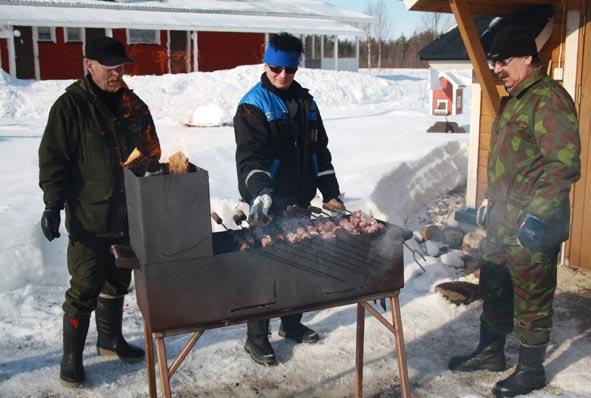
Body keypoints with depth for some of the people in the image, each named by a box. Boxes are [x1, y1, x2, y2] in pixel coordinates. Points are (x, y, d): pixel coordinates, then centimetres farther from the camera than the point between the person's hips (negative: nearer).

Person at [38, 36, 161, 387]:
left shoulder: (134, 106, 8)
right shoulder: (71, 106, -7)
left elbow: (152, 154, 16)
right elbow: (53, 159, -8)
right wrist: (53, 205, -13)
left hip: (129, 214, 6)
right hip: (89, 217, -6)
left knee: (118, 280, 18)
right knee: (85, 288, -2)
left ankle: (110, 338, 37)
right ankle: (72, 357, 12)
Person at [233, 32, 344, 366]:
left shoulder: (305, 102, 12)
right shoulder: (254, 105, -8)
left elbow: (320, 150, 15)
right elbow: (250, 155, -20)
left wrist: (331, 194, 10)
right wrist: (261, 191, -37)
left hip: (300, 200, 7)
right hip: (268, 204, -6)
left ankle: (292, 323, 34)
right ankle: (257, 337, 13)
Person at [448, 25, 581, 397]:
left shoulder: (548, 98, -17)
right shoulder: (514, 99, 15)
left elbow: (565, 164, -25)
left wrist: (537, 216, -28)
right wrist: (491, 201, 25)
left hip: (531, 229, -10)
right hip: (502, 223, 10)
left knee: (531, 301, 6)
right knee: (494, 291, 20)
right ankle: (491, 352, 38)